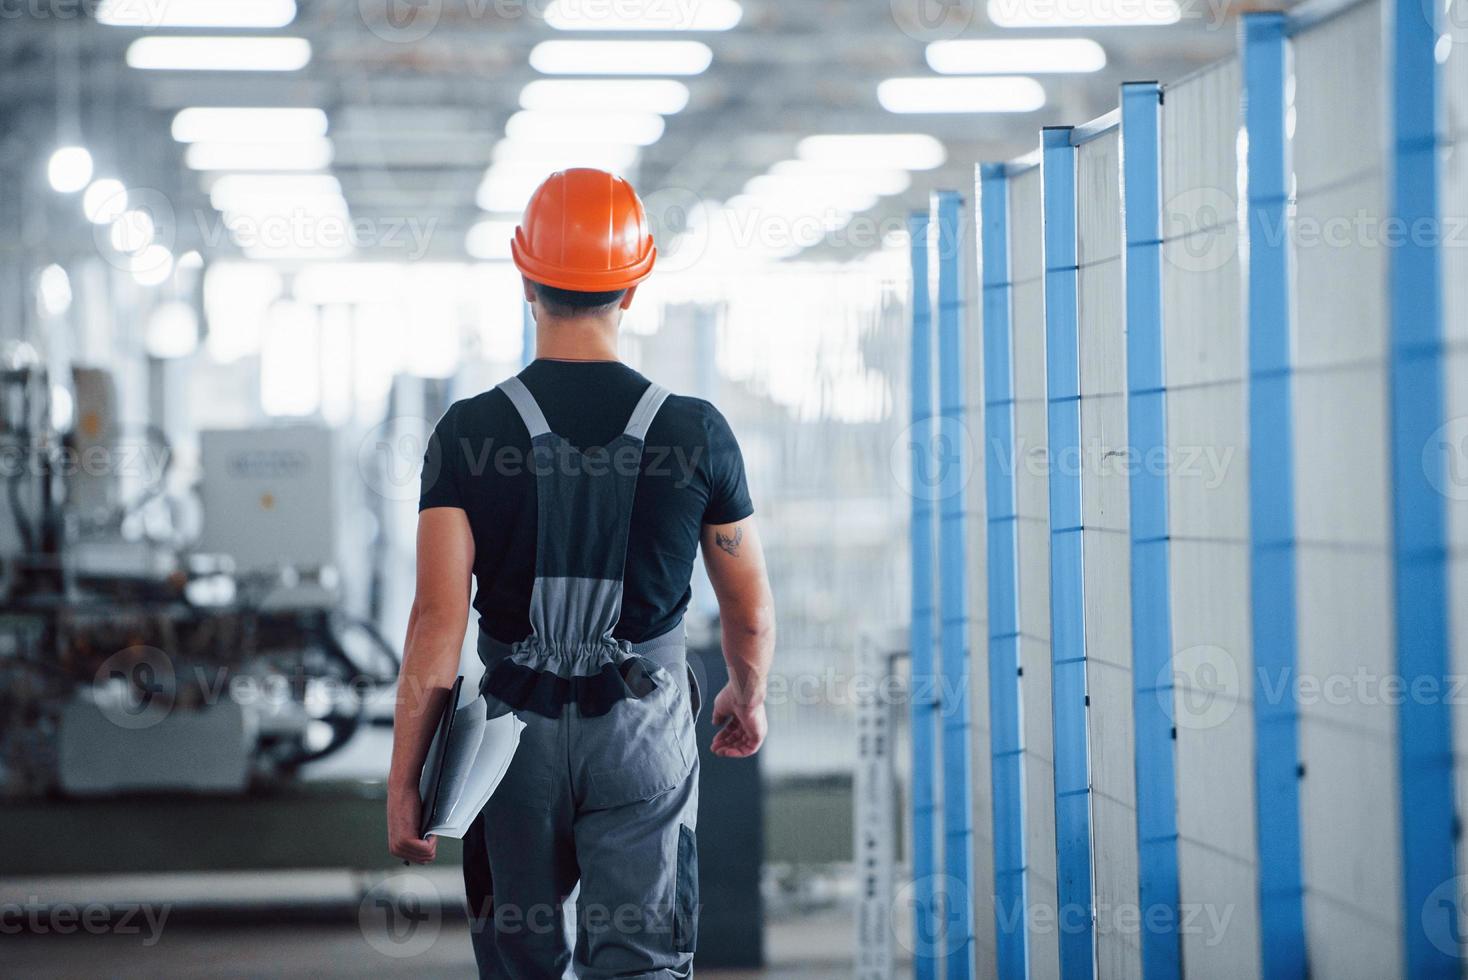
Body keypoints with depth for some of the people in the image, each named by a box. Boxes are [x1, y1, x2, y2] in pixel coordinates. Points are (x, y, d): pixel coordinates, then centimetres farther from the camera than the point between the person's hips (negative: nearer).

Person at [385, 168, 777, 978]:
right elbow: (750, 615, 6)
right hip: (644, 729, -1)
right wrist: (748, 699, 27)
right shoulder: (695, 433, -5)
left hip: (516, 728, 1)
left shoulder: (469, 431, -8)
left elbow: (437, 621, -13)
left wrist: (403, 784, -9)